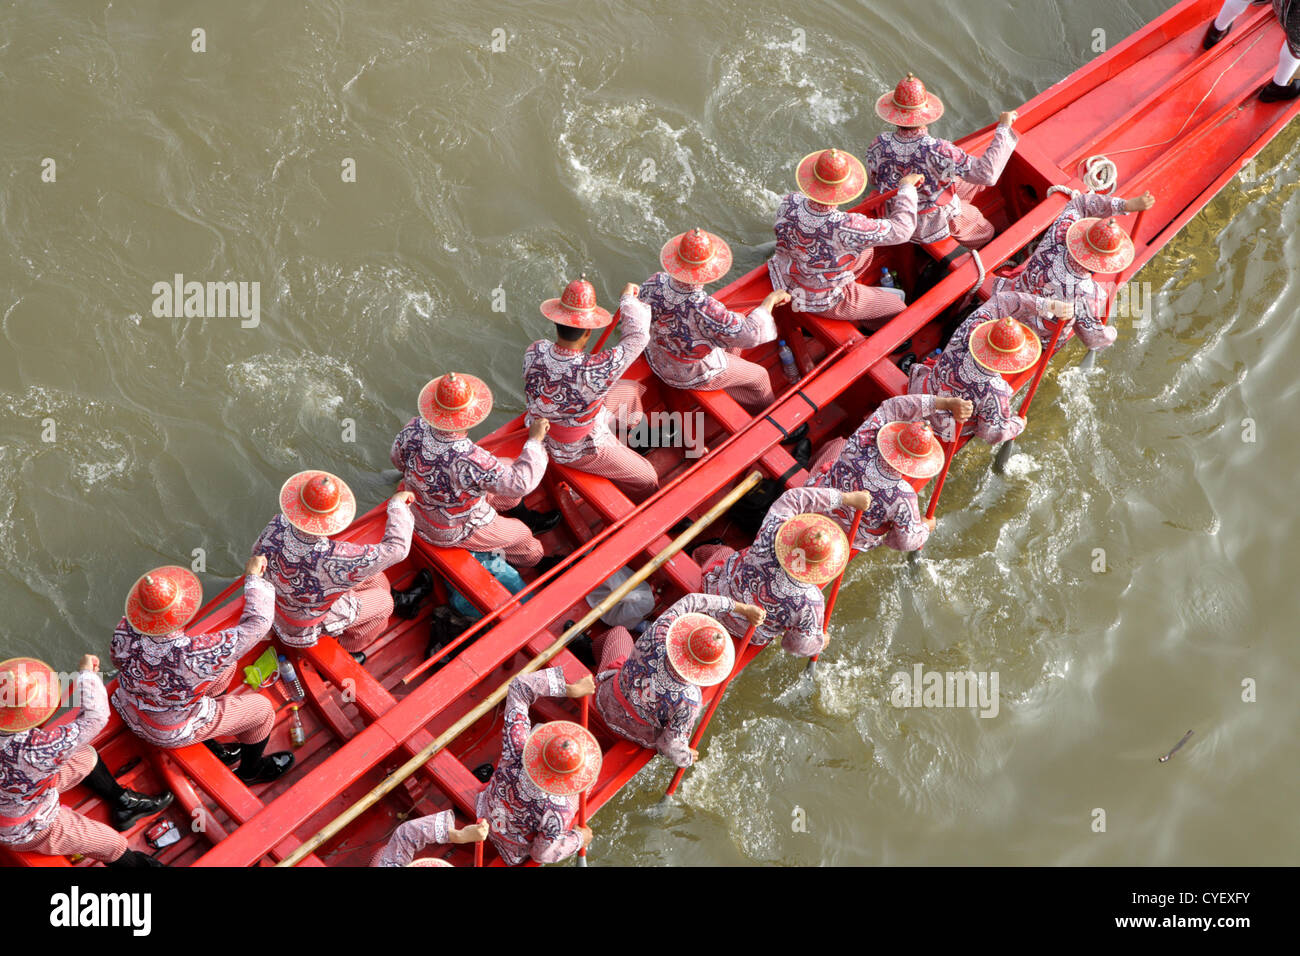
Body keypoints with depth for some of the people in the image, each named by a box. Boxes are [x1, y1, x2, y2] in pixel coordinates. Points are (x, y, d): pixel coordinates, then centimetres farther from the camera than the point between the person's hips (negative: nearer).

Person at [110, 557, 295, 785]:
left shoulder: (125, 630, -25)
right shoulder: (194, 655, -42)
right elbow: (257, 624, -34)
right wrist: (253, 577, -21)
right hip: (175, 733, -6)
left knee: (225, 666, 19)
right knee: (262, 709, 11)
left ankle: (212, 750, 37)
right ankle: (250, 771, 41)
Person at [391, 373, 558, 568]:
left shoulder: (415, 428, -25)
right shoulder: (471, 460, -44)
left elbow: (397, 457, -2)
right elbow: (521, 484, -35)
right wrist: (534, 440, -25)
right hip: (454, 533, -6)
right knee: (521, 535, 20)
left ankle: (526, 517, 46)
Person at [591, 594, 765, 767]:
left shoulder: (656, 638, -37)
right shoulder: (688, 699, -40)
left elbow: (690, 601, -22)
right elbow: (671, 746, -28)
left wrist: (742, 607, -14)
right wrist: (686, 759, -4)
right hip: (644, 737, -1)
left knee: (619, 632, 23)